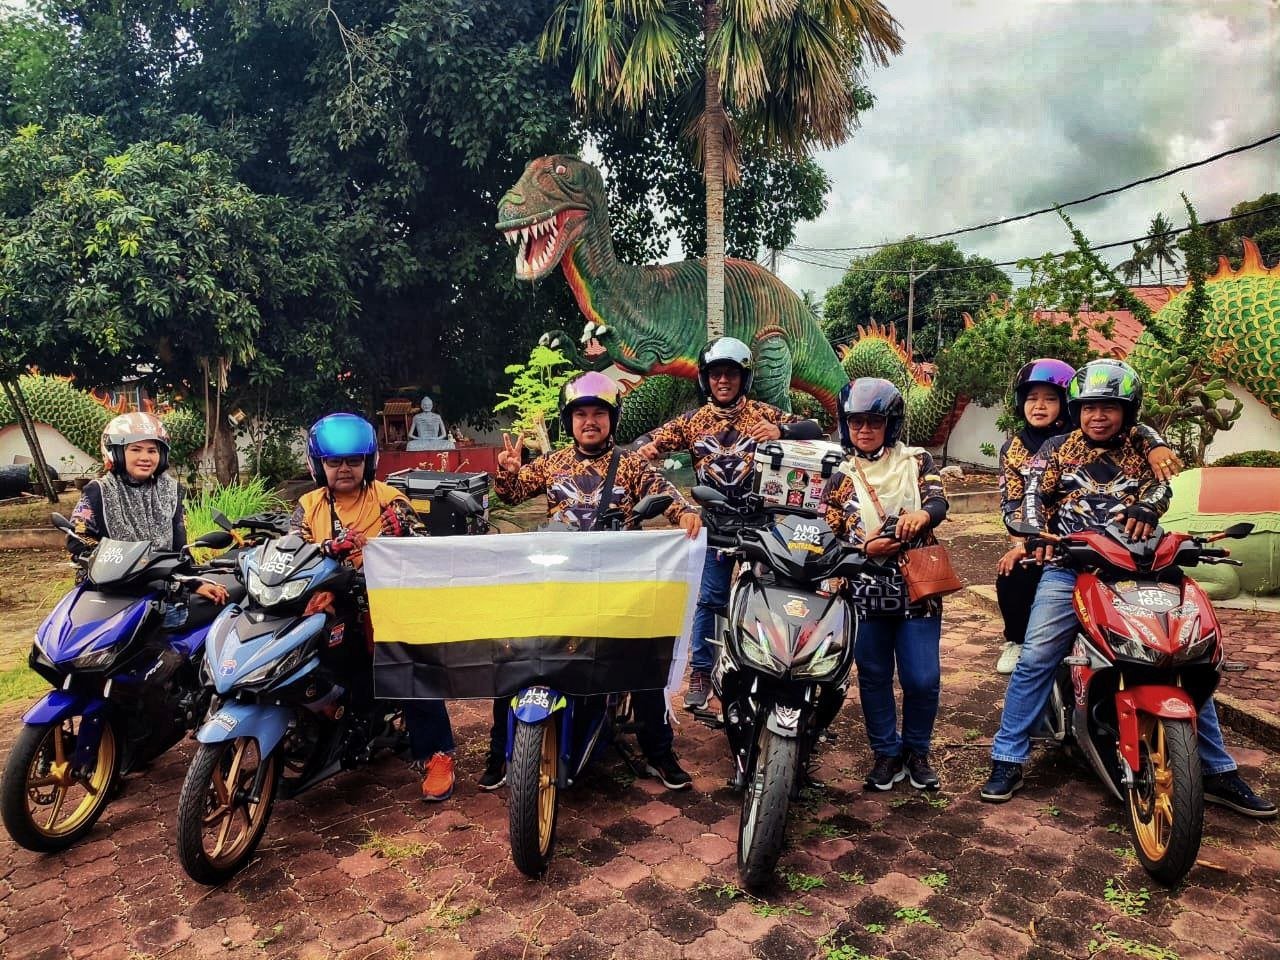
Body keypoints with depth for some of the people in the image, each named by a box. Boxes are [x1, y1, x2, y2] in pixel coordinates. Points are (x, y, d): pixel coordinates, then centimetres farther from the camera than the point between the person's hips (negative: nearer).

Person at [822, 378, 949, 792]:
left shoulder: (916, 461, 7)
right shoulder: (837, 475, 8)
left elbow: (939, 500, -11)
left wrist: (921, 514, -34)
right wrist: (866, 548, -17)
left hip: (917, 587, -1)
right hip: (865, 591, 1)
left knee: (923, 679, 0)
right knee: (873, 677, 9)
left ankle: (917, 751, 24)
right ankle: (887, 753, 27)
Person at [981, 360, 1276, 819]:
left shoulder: (1142, 450, 15)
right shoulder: (1058, 448, 12)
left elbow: (1160, 486, -3)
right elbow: (1035, 495, 3)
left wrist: (1145, 509, -26)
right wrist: (1037, 534, -17)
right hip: (1070, 568, -2)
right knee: (1035, 659, -12)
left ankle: (1217, 770, 19)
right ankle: (1007, 760, -3)